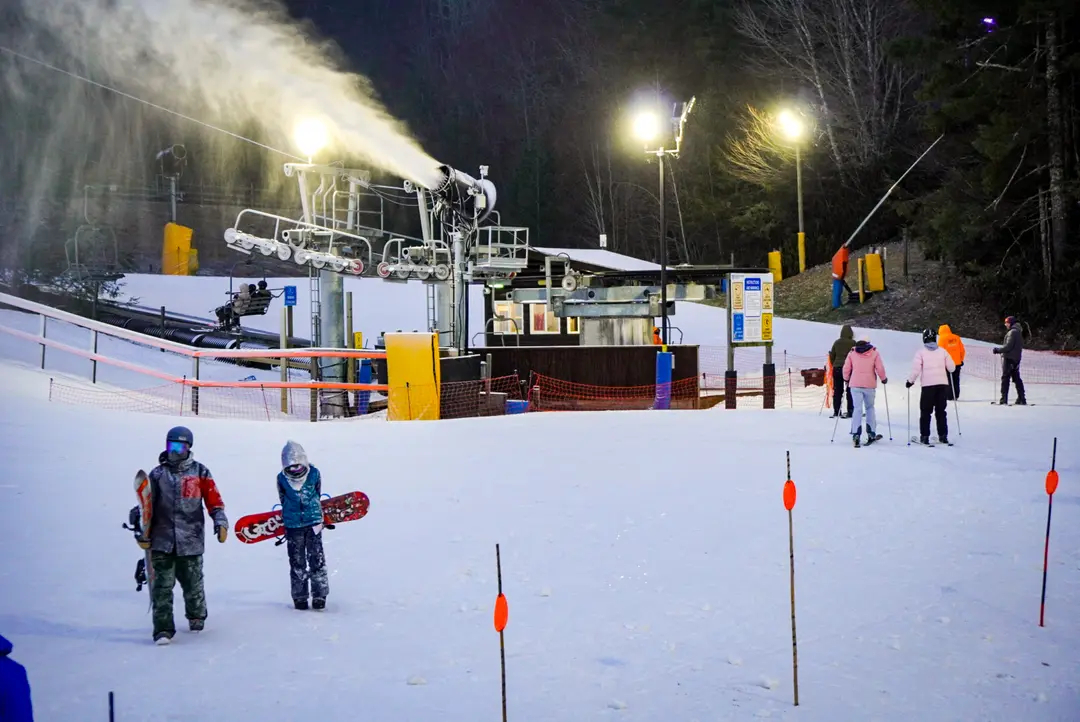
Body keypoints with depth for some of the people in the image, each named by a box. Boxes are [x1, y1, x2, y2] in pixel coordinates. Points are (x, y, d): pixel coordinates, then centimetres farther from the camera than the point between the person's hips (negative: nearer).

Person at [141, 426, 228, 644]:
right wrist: (144, 534, 8)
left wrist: (220, 523, -12)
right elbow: (148, 507, 12)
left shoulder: (200, 472, 5)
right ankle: (163, 629, -5)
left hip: (190, 540, -1)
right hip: (162, 541, 1)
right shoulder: (158, 474, 9)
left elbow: (214, 501, 2)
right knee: (162, 585, -7)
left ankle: (196, 616, 34)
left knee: (192, 583, 8)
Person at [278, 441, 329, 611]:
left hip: (313, 522, 0)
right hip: (293, 525, 1)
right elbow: (284, 501, 8)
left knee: (316, 559, -2)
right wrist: (287, 521, 13)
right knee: (297, 562, 7)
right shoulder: (282, 479, -6)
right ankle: (299, 596, 17)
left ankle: (319, 595, 7)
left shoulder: (314, 474, -6)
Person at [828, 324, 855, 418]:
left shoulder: (836, 342, 6)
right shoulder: (852, 343, -5)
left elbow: (832, 356, 11)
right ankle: (850, 412, 0)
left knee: (837, 391, 6)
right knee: (850, 391, 3)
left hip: (837, 368, 3)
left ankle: (836, 412, 5)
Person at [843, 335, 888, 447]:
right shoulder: (874, 353, 2)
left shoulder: (852, 353, 5)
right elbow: (880, 368, -4)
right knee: (870, 408, 15)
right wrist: (883, 379, 13)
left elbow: (846, 368, 6)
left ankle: (856, 434, -17)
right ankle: (871, 434, 14)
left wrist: (846, 379, 23)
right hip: (870, 385, 0)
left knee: (857, 408, -2)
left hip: (855, 384, 0)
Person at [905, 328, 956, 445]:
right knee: (941, 411, 13)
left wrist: (910, 381, 2)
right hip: (942, 384, 3)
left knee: (925, 412, 6)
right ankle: (943, 436, 11)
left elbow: (916, 369, -11)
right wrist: (945, 369, 25)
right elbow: (952, 367, 3)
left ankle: (924, 436, 2)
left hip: (928, 385, -3)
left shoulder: (921, 352, -6)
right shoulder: (942, 351, 2)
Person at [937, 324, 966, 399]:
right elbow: (962, 350, 8)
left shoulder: (942, 339, -8)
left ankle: (950, 396, 1)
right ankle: (956, 395, 16)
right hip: (957, 363, 4)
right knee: (956, 380, 13)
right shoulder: (956, 338, 5)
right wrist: (961, 359, 19)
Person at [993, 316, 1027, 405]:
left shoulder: (1012, 332, -14)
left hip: (1009, 358, -9)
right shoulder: (1019, 332, 16)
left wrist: (998, 350, -9)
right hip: (1016, 359, 9)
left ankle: (1004, 400, -11)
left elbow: (1008, 346, -19)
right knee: (1017, 378, 13)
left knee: (1005, 378, -7)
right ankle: (1022, 399, 12)